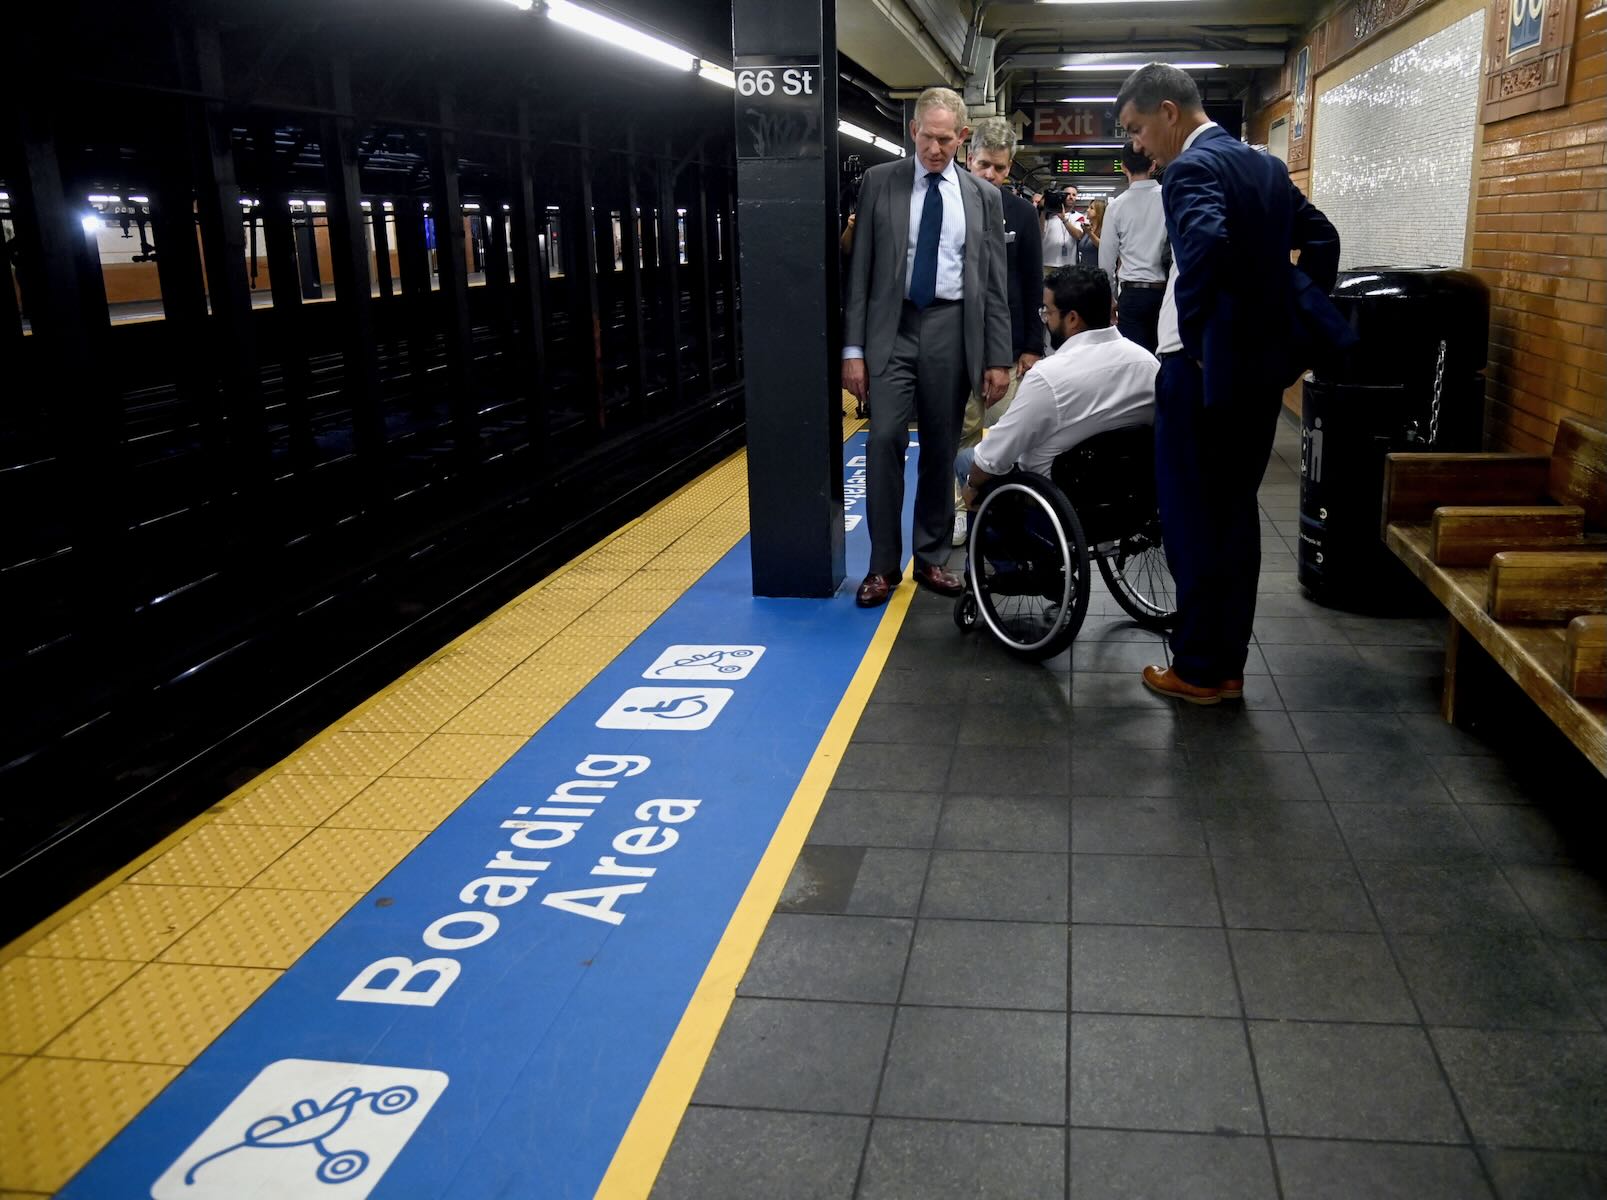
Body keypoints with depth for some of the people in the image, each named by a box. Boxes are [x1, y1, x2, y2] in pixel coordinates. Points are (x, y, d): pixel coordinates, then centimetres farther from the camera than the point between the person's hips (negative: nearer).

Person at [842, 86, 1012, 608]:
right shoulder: (879, 182, 4)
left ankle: (931, 559, 19)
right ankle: (883, 565, 2)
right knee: (885, 442, -9)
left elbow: (994, 284, 7)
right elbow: (860, 269, 1)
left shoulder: (983, 195, 7)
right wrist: (852, 348, -5)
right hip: (892, 327, -1)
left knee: (941, 449, 6)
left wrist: (998, 358, 2)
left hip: (951, 330, 1)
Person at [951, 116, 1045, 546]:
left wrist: (1033, 345, 2)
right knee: (961, 432, 6)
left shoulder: (1022, 213, 3)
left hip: (1008, 343, 0)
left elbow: (1033, 284, 6)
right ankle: (961, 507, 17)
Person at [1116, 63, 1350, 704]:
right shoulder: (1265, 166, 14)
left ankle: (1197, 669, 9)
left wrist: (1192, 336, -20)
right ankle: (1228, 664, 21)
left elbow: (1205, 244, -32)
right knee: (1236, 514, 13)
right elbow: (1322, 239, 19)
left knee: (1192, 519, 1)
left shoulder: (1193, 168, -13)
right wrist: (1294, 319, 17)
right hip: (1260, 364, 9)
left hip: (1206, 369, -9)